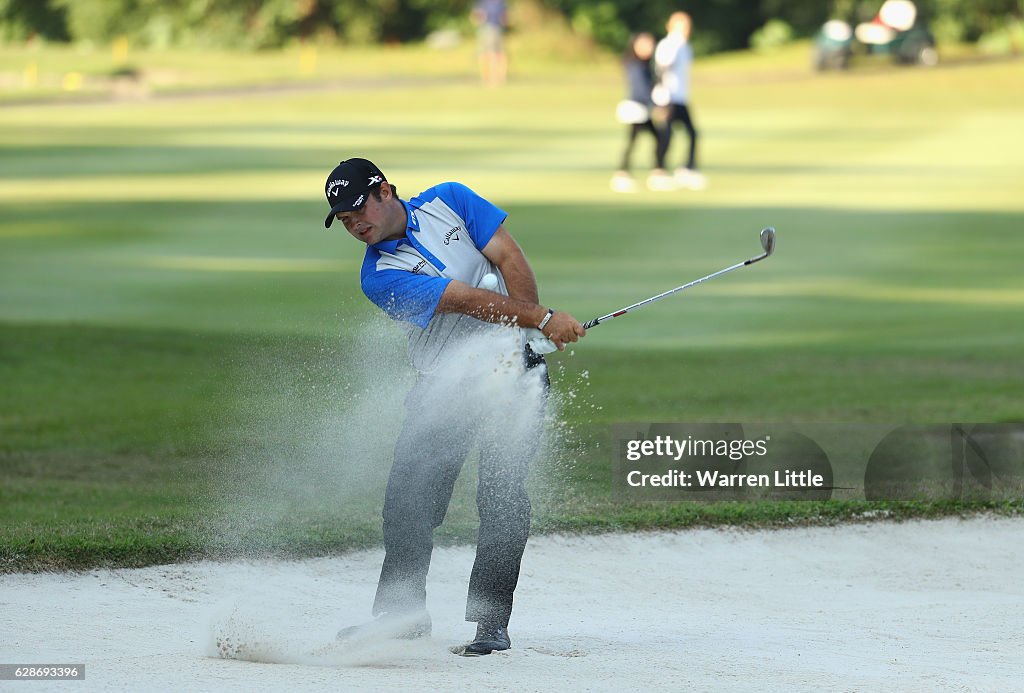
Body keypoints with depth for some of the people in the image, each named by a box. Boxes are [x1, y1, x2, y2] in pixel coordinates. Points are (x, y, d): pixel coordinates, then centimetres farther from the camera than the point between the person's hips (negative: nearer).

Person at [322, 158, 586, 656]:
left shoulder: (449, 202, 0)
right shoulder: (379, 277, -8)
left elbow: (509, 259, -4)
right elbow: (468, 300, -17)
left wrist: (531, 332, -17)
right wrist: (542, 318, -24)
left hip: (510, 369, -1)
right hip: (442, 386, 1)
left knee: (502, 493, -13)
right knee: (409, 500, -2)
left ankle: (491, 620, -11)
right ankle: (402, 612, 15)